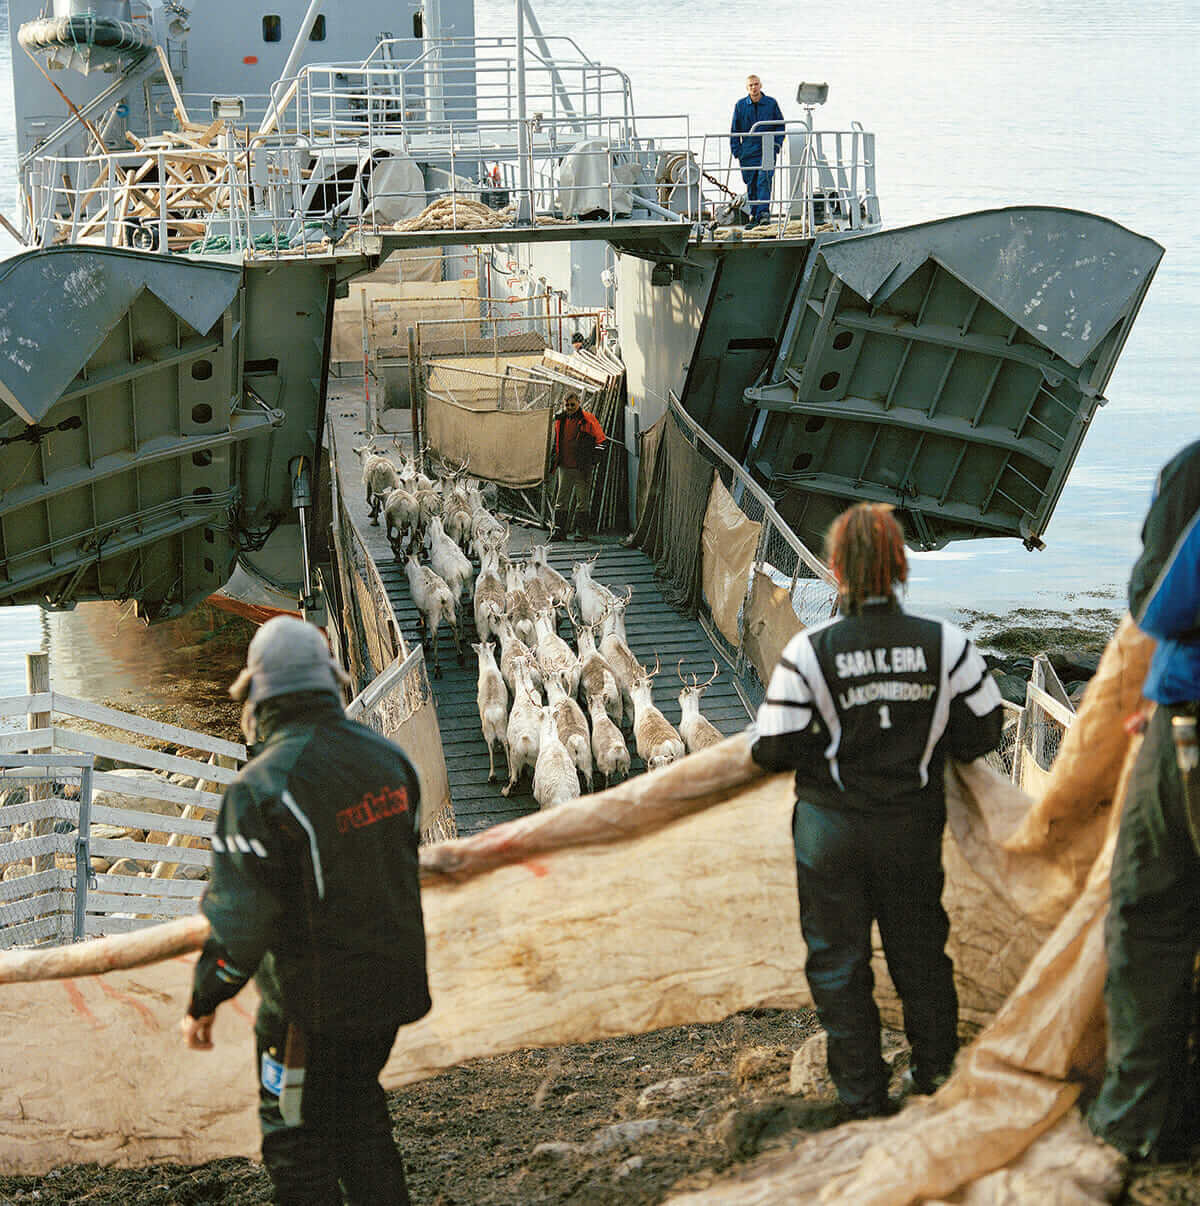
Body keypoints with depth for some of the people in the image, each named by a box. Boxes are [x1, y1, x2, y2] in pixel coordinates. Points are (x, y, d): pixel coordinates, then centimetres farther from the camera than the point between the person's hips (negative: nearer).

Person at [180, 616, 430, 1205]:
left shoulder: (261, 788, -21)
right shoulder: (387, 758, -1)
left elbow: (238, 921, -19)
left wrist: (201, 1005, -6)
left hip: (313, 1001, -6)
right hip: (391, 982, 6)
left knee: (296, 1135, 9)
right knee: (358, 1113, 23)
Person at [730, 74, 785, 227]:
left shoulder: (771, 103, 3)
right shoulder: (740, 105, 6)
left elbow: (780, 125, 9)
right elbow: (734, 130, 10)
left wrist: (776, 144, -2)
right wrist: (736, 151, 3)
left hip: (767, 151, -2)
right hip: (748, 152, 2)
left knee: (764, 180, -17)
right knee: (751, 185, 6)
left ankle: (763, 212, -21)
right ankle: (753, 216, 14)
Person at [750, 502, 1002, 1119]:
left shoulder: (808, 650, -15)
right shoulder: (944, 643, -9)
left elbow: (774, 750, -12)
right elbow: (982, 732, 0)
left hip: (831, 829, -2)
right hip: (913, 825, 2)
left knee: (837, 962, 11)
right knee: (919, 949, 20)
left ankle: (863, 1097, 15)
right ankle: (935, 1071, 33)